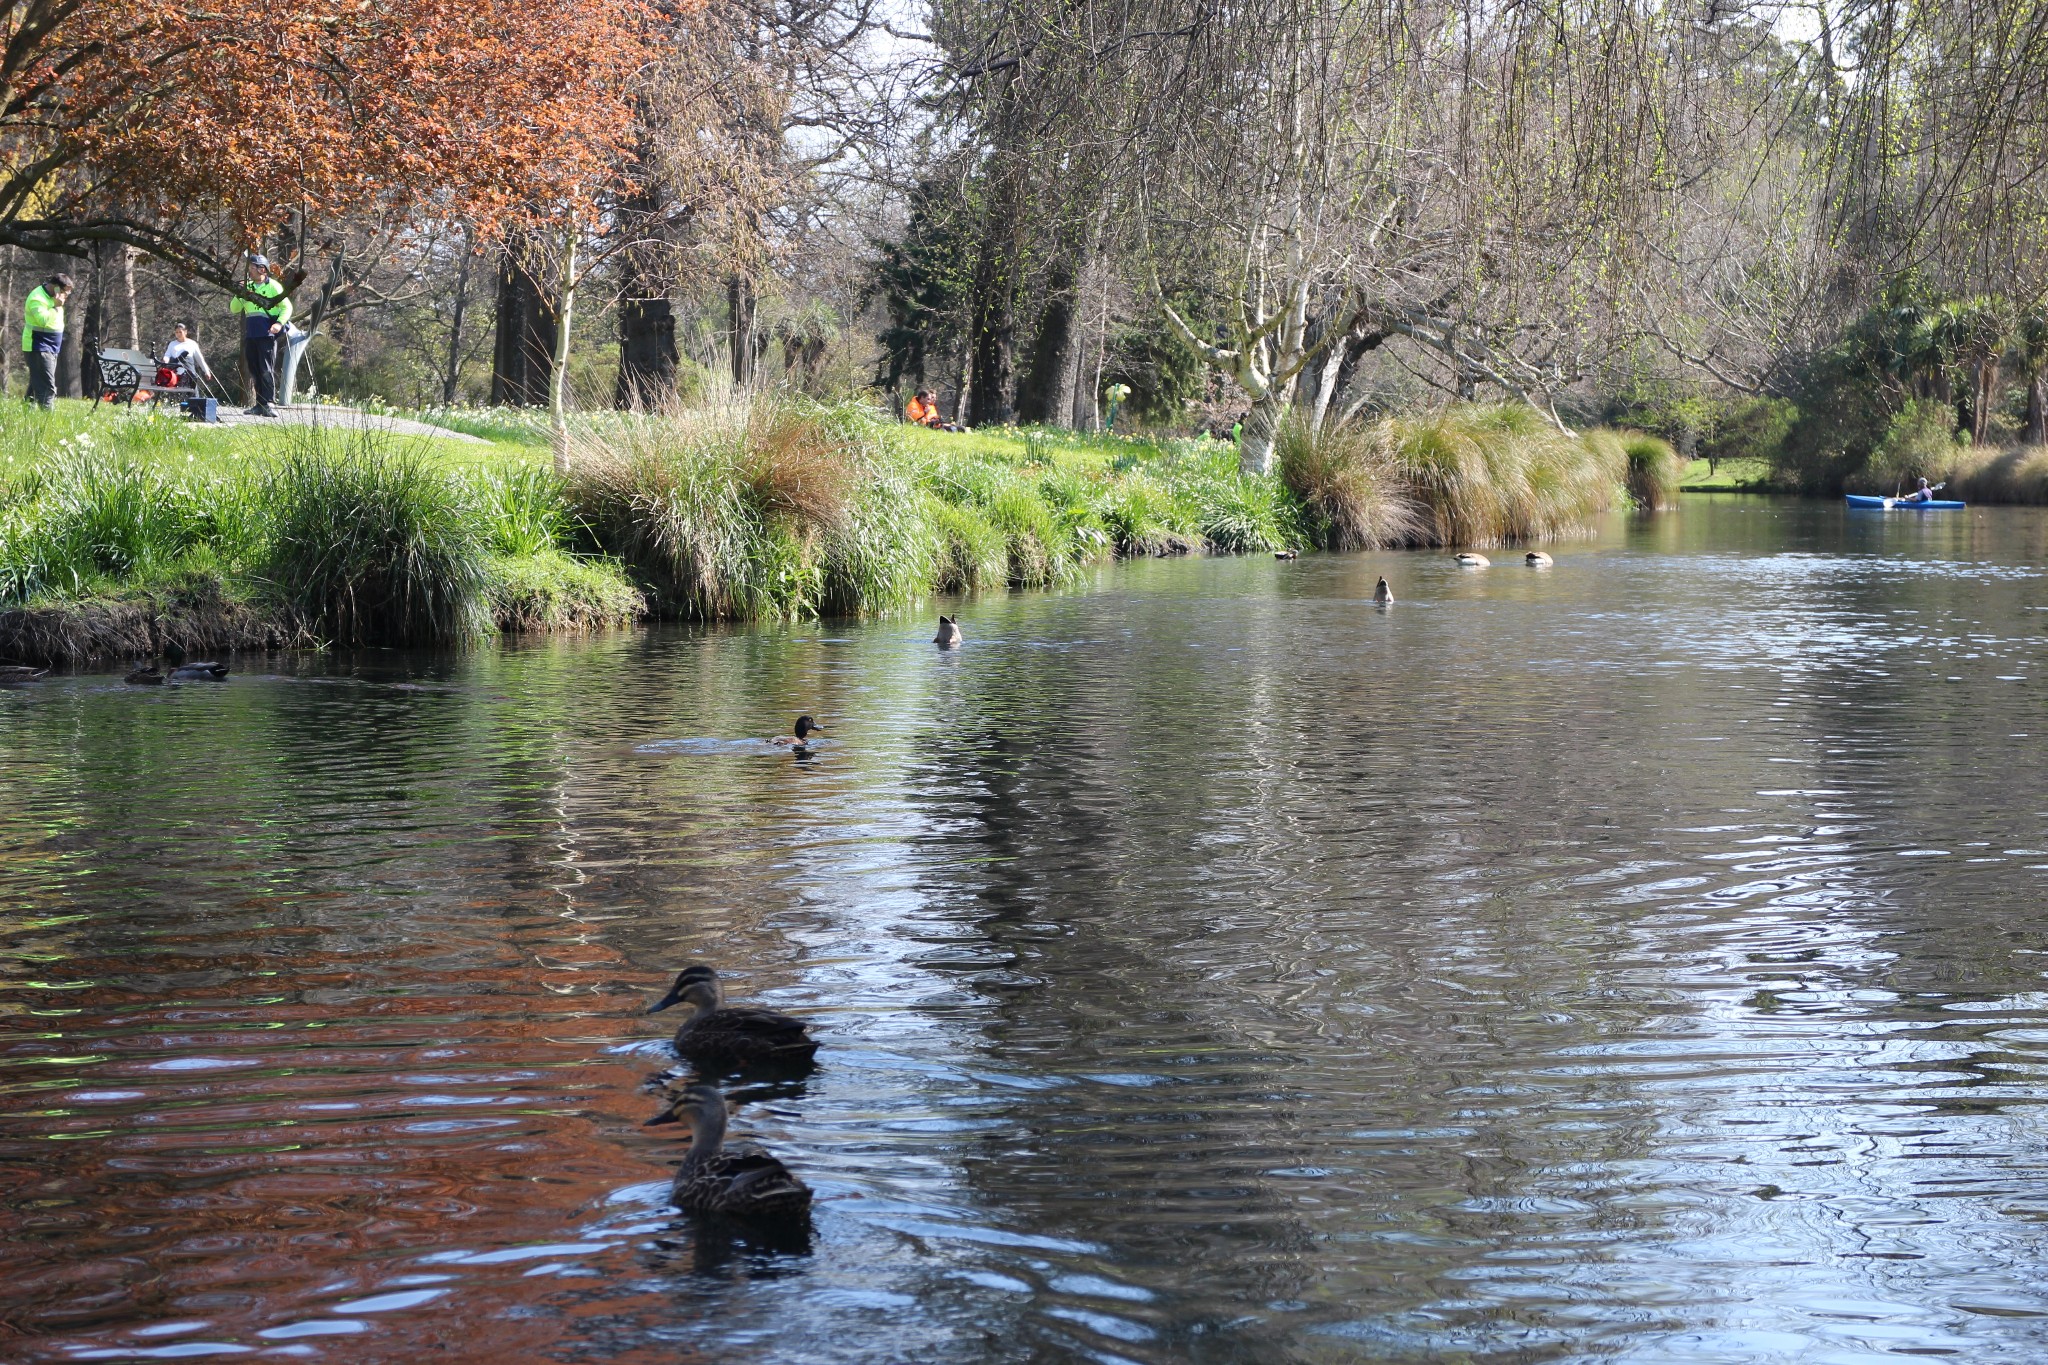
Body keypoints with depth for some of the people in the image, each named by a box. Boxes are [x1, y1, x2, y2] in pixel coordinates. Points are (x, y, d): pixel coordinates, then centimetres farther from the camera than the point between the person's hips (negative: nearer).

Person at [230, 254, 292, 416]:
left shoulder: (273, 286, -1)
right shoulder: (247, 287, 17)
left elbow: (287, 307, -2)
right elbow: (233, 309, 17)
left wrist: (279, 323, -19)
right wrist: (239, 295, -1)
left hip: (267, 334, -6)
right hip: (251, 335, 6)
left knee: (267, 370, -10)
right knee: (255, 371, 6)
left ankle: (268, 404, -12)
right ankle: (260, 405, 10)